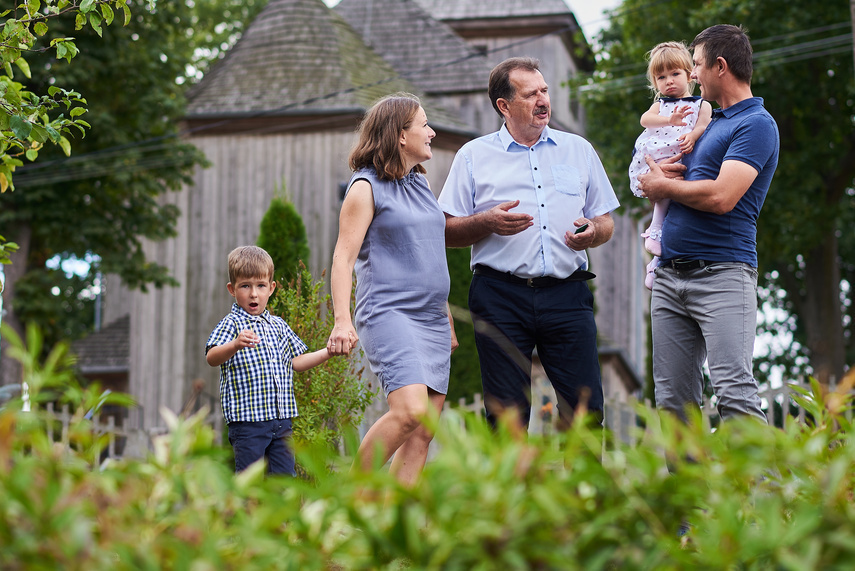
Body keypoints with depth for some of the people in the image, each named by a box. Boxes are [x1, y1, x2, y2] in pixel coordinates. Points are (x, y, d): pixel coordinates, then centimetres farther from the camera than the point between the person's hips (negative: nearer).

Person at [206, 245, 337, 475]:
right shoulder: (231, 324, -5)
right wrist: (236, 345, -41)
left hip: (281, 420, 6)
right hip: (247, 421, -6)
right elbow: (212, 358, -21)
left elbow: (296, 362, 25)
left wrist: (329, 352, 16)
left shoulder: (279, 326, 16)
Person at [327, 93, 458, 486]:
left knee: (424, 432, 0)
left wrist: (446, 314, 28)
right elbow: (344, 256, -9)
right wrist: (342, 320, -20)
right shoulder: (367, 187, -4)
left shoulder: (420, 182, 19)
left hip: (431, 319, 8)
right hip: (388, 312, -8)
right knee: (410, 410, -24)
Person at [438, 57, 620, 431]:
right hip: (501, 295, -1)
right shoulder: (474, 156, 10)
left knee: (586, 409, -5)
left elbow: (606, 223, 19)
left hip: (567, 293, 2)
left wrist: (593, 232, -4)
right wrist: (488, 222, -12)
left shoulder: (579, 150, 17)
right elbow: (447, 232, 6)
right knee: (507, 414, -1)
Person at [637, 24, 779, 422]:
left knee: (734, 393, -18)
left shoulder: (757, 124, -5)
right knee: (672, 402, 4)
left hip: (722, 273, -8)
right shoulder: (708, 122, 22)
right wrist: (662, 174, 4)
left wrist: (665, 185, -1)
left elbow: (721, 197, -18)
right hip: (670, 276, 8)